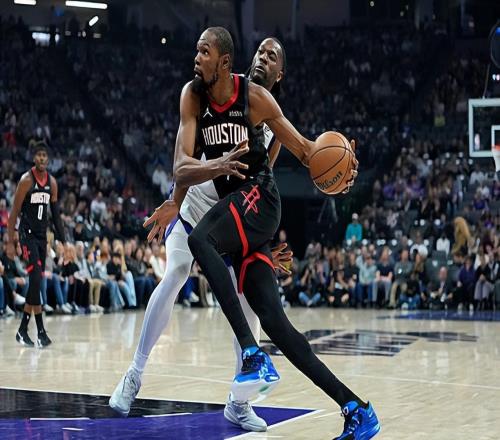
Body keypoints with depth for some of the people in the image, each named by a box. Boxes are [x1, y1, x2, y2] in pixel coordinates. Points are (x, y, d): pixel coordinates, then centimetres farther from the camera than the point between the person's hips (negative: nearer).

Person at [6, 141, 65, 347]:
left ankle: (23, 329, 16)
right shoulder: (26, 180, -10)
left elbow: (55, 214, 14)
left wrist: (62, 241, 9)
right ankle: (40, 332, -16)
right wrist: (10, 241, -14)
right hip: (28, 235, -7)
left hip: (42, 236, 7)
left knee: (37, 282, 7)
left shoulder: (52, 182, 8)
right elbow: (14, 211, -10)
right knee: (36, 278, -16)